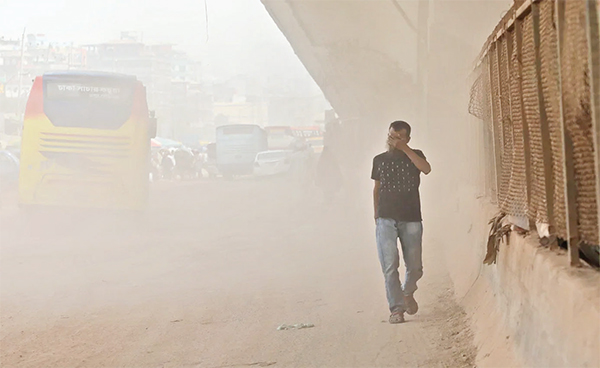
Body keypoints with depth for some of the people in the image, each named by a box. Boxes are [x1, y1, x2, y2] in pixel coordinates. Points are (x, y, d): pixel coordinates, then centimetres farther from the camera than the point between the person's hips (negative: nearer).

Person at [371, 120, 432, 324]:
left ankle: (408, 292, 34)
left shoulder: (414, 155, 4)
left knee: (415, 267, 4)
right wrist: (376, 215, 11)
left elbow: (426, 169, -18)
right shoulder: (380, 160, 10)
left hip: (411, 219, 0)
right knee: (390, 266, -8)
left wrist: (404, 148, -19)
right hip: (386, 220, 0)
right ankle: (396, 308, -2)